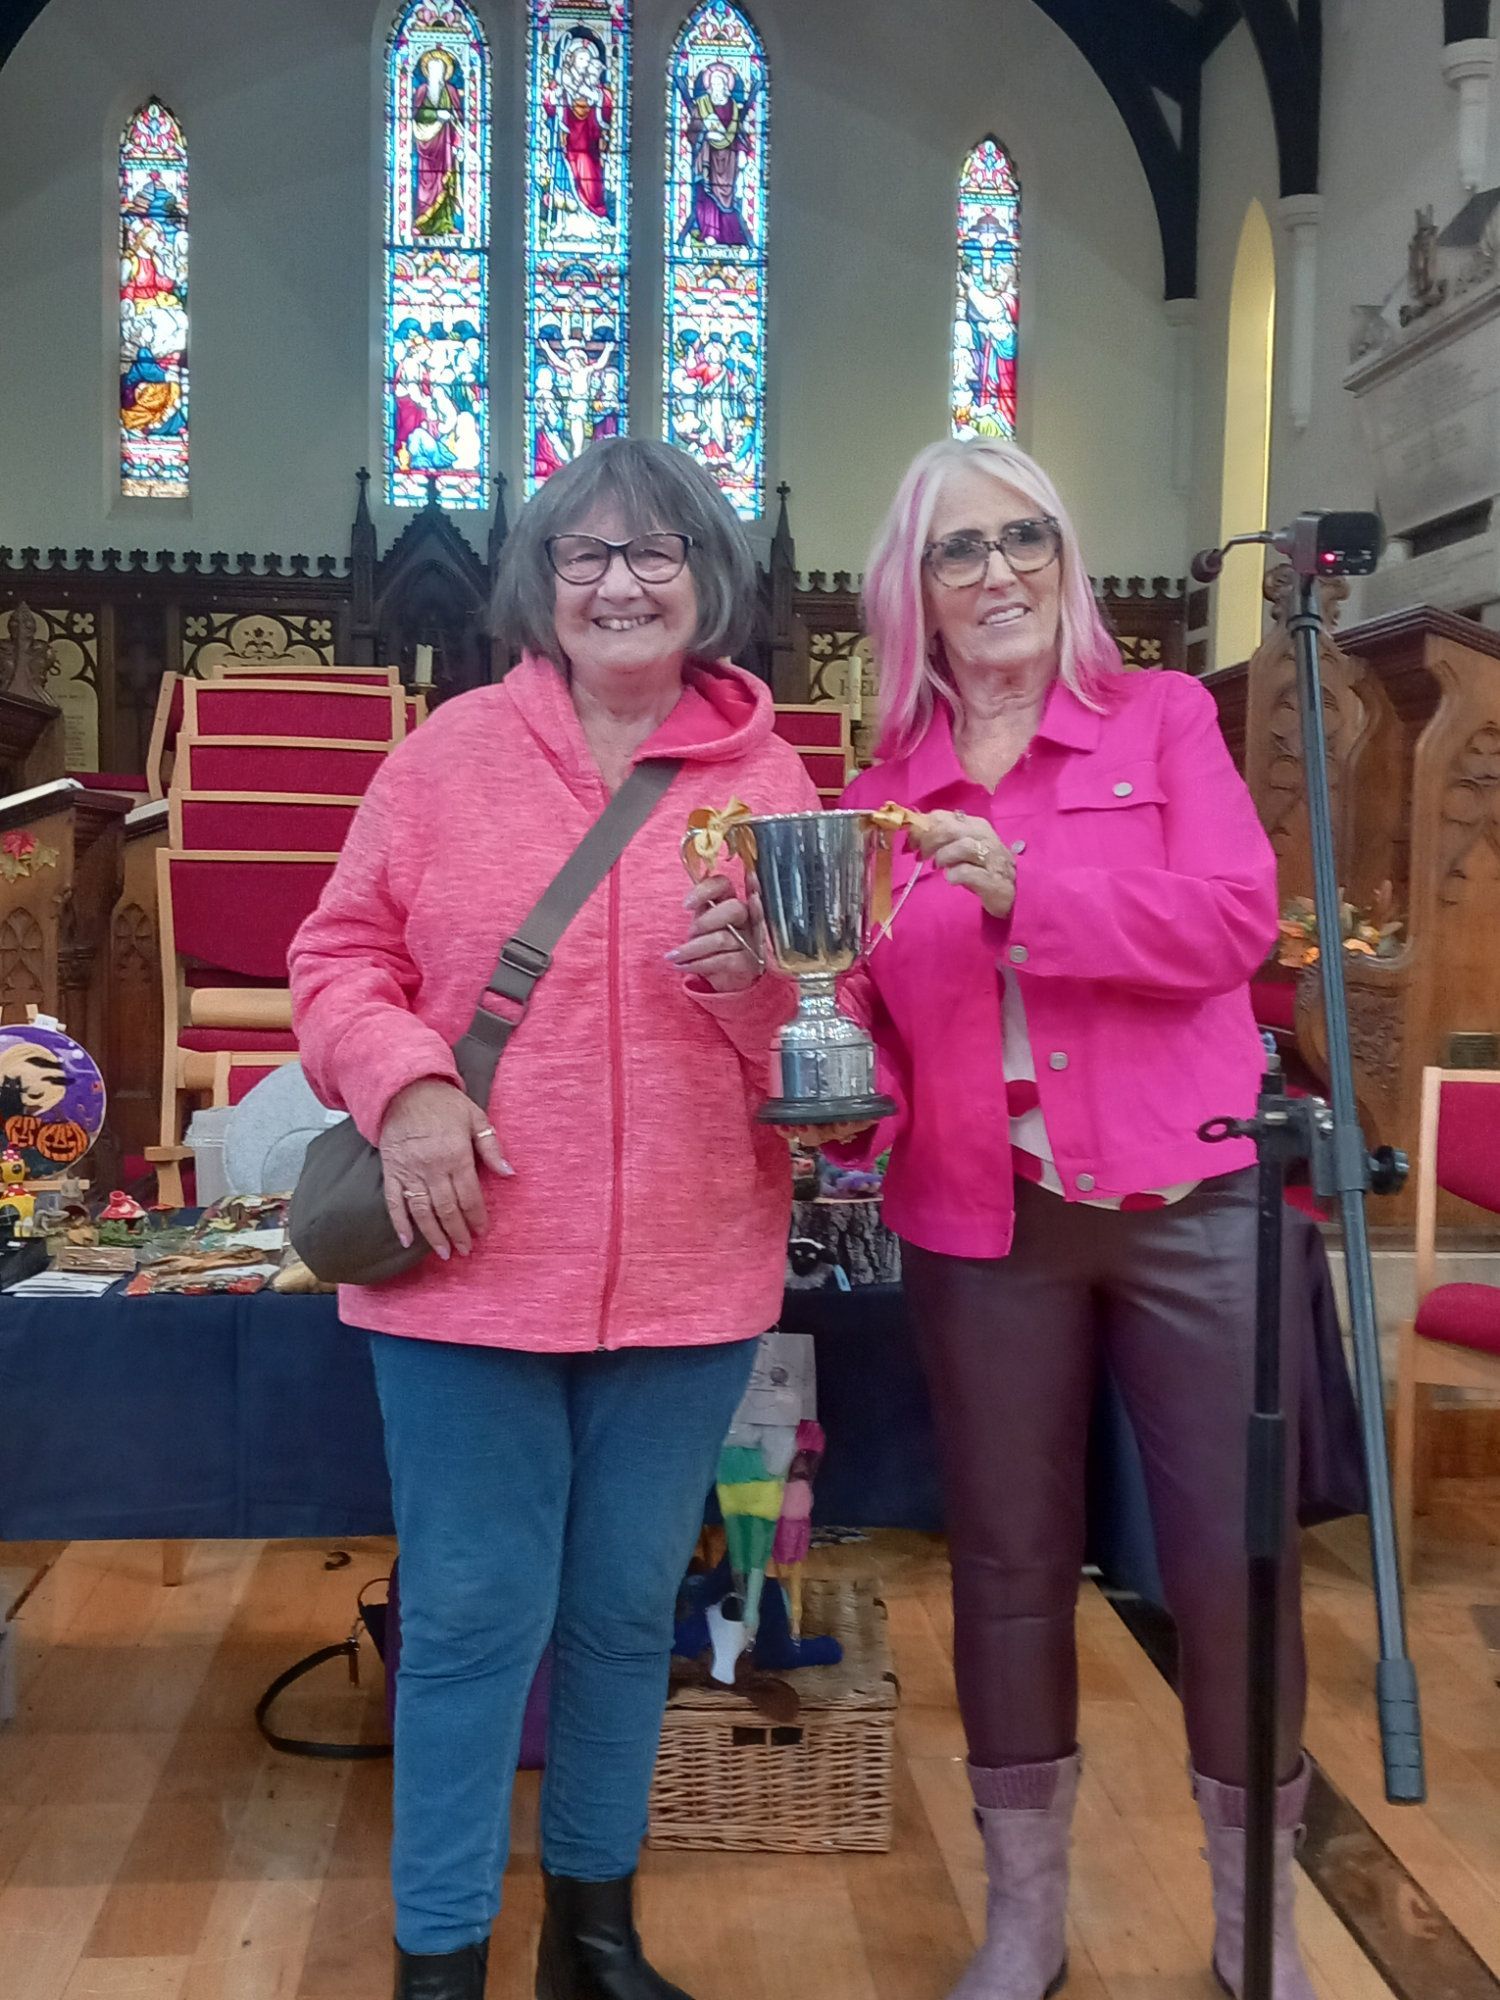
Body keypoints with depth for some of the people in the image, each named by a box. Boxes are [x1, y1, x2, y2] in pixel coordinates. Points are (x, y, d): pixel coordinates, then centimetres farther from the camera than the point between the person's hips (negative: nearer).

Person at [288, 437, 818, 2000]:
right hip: (473, 1267, -2)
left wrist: (766, 978, -16)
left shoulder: (768, 774, 4)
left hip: (689, 1279, 2)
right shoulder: (454, 752, 1)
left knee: (627, 1609, 16)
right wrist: (402, 1079, -15)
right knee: (471, 1617, 6)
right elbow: (344, 953, 3)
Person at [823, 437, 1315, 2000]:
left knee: (1230, 1558, 4)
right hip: (981, 1227, 2)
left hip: (1188, 1200, -1)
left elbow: (1234, 917, -11)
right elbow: (873, 1020, 10)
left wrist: (1024, 887, -21)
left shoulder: (1163, 721, 4)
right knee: (1008, 1565, 11)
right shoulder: (882, 798, 8)